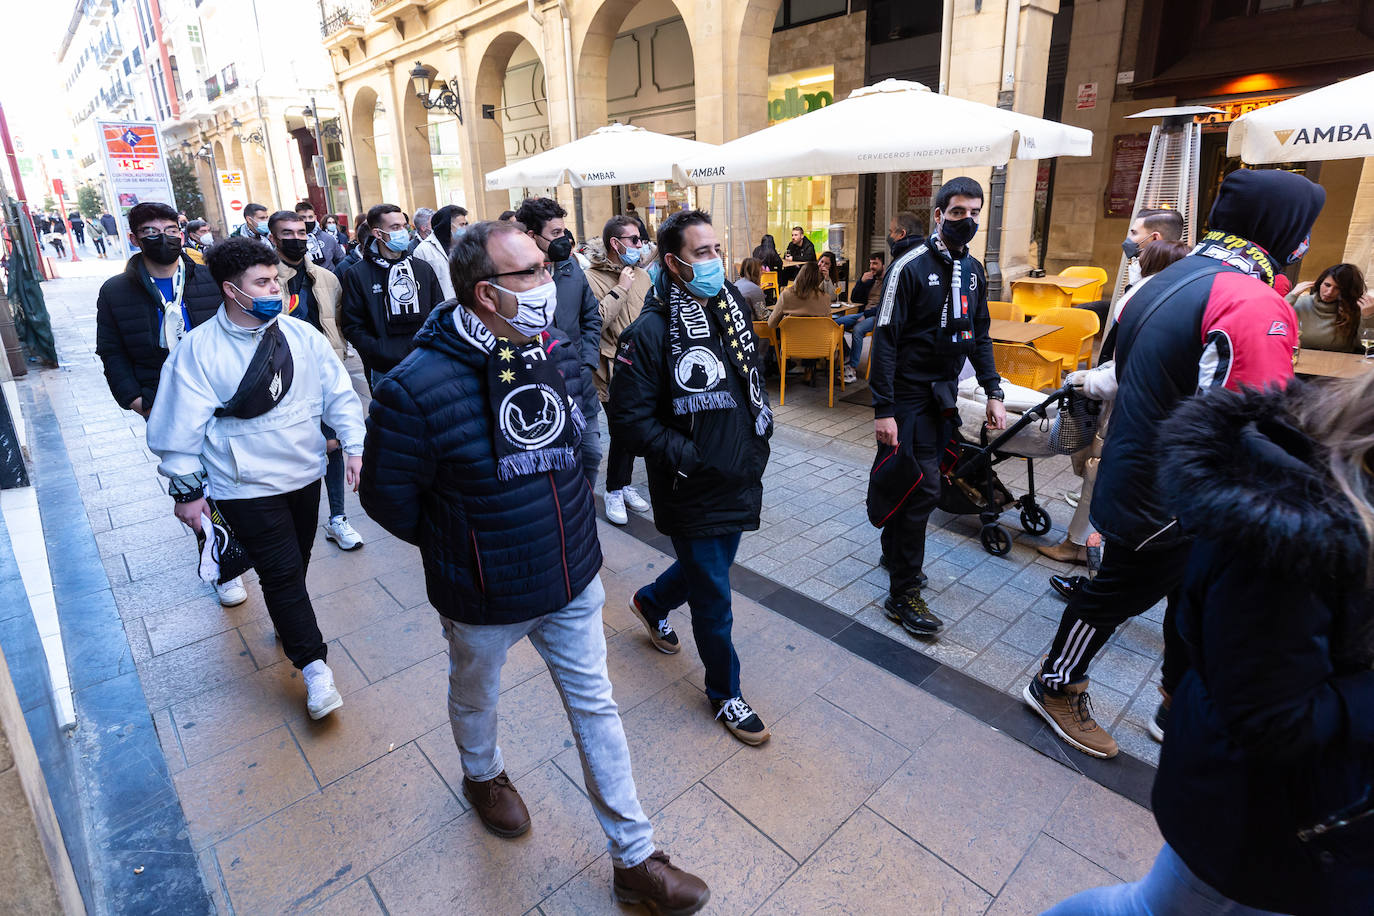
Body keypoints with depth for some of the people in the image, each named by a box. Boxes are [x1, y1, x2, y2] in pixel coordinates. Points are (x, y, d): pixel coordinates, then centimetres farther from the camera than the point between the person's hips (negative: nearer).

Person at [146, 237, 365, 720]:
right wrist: (186, 489, -4)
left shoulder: (302, 335, -3)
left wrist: (355, 447, -6)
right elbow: (182, 426, -7)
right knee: (281, 571, -4)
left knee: (295, 565, 19)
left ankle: (288, 622, 46)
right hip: (246, 486, -4)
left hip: (304, 474, 4)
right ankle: (314, 666, 7)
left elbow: (338, 392, 1)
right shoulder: (199, 349, -11)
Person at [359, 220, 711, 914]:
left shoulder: (561, 354, -8)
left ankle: (635, 858, 33)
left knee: (596, 710, 14)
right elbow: (387, 495, -12)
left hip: (574, 581, 4)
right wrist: (456, 546, 1)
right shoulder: (419, 387, -25)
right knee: (476, 698, 26)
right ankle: (483, 775, 62)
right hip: (484, 597, -3)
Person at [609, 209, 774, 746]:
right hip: (692, 494, -7)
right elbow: (629, 420, -19)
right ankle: (725, 695, 31)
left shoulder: (733, 310, 3)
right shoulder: (649, 333, -19)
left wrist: (759, 440, 9)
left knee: (708, 566, 27)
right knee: (714, 596, 7)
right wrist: (691, 457, -21)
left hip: (741, 482, 7)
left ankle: (652, 603, 57)